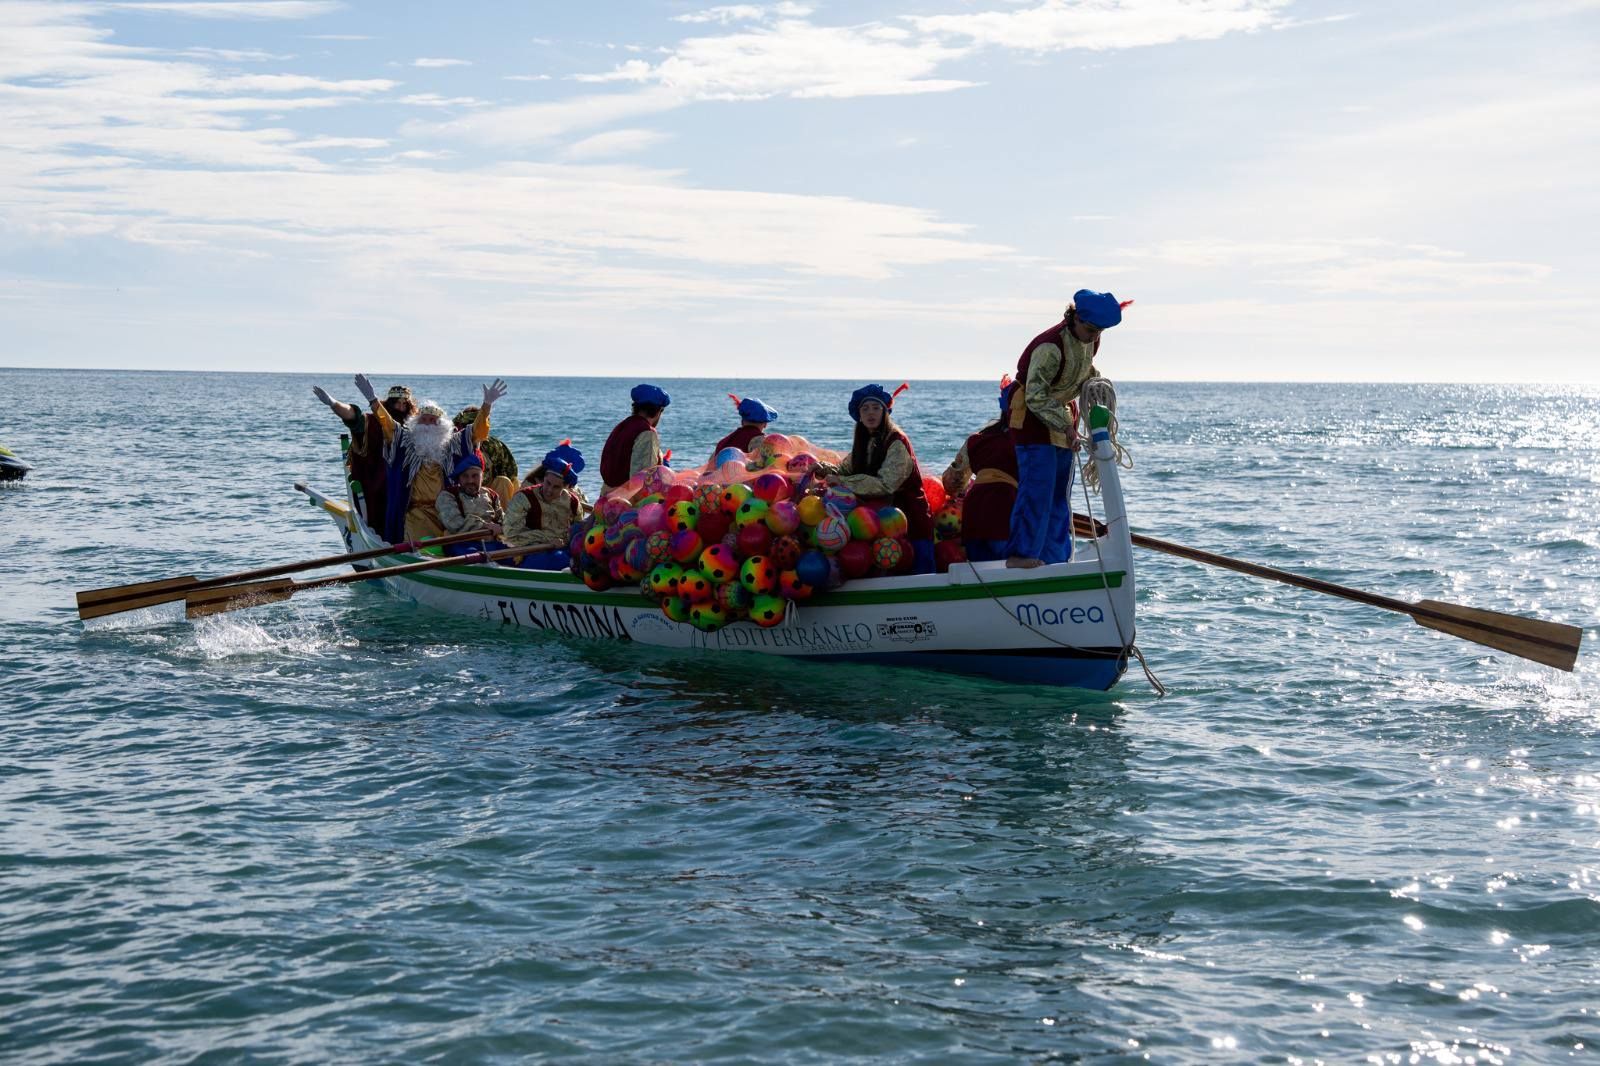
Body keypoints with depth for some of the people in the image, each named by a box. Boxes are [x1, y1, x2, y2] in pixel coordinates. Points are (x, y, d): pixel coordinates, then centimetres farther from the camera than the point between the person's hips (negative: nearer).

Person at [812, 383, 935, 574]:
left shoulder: (896, 442, -15)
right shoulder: (865, 442, 11)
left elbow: (885, 484, -25)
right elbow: (846, 469, 12)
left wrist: (842, 482, -24)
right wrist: (824, 469, -9)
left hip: (911, 519, -8)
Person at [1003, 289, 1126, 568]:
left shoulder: (1091, 341, -3)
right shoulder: (1051, 346, -29)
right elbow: (1035, 396, -27)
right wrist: (1065, 426, -28)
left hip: (1062, 412, 9)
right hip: (1032, 413, -8)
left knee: (1061, 489, 8)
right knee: (1037, 485, -16)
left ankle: (1054, 556, 14)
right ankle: (1020, 553, -14)